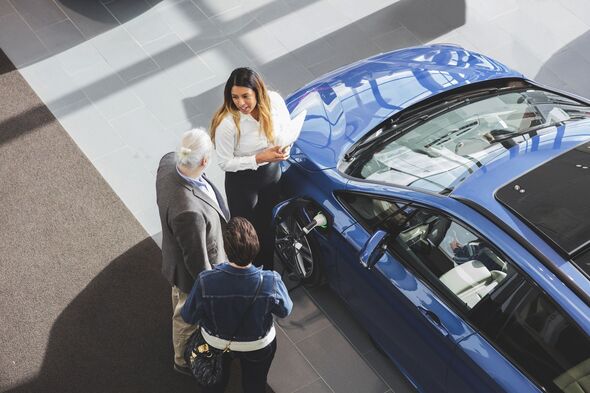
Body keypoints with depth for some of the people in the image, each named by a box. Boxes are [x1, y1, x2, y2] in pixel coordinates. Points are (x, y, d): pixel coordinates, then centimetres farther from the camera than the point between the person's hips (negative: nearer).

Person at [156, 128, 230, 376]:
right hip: (191, 271, -7)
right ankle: (184, 360, 55)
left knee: (180, 299, 38)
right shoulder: (189, 211, -48)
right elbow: (197, 259, -32)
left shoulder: (168, 162, -26)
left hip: (176, 254, 7)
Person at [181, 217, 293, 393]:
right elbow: (285, 311, -14)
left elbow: (188, 317, -18)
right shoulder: (271, 282, -35)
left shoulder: (205, 281, -36)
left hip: (216, 343, 0)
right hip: (259, 346, 0)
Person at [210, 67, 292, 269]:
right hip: (242, 181, -4)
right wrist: (259, 158, -31)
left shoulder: (274, 101, -22)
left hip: (273, 172, 5)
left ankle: (267, 267, 55)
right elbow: (225, 163, -23)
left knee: (268, 223, 28)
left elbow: (288, 129, -2)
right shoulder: (227, 123, -34)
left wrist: (284, 148, -23)